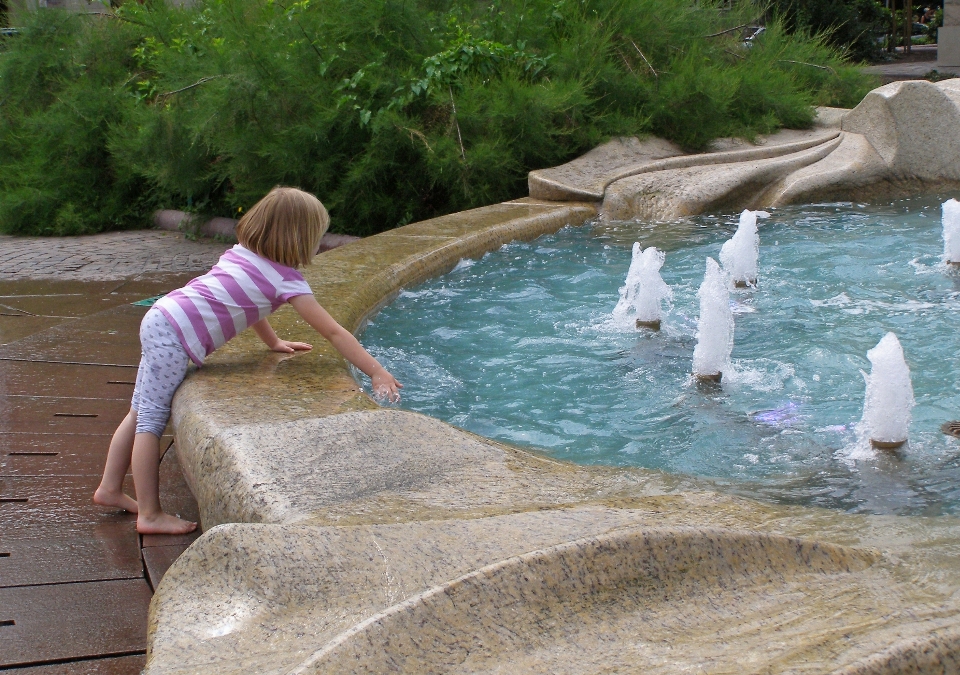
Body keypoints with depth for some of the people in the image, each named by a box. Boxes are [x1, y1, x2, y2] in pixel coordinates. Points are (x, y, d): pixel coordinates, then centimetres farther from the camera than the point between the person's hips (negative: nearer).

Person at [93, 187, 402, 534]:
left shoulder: (243, 254, 14)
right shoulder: (287, 281, -8)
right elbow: (334, 333, -7)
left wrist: (274, 342, 38)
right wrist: (377, 372, -4)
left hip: (159, 317, 9)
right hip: (175, 337, -9)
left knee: (142, 413, 17)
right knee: (152, 420, -5)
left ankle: (110, 489, 28)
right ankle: (150, 515, 0)